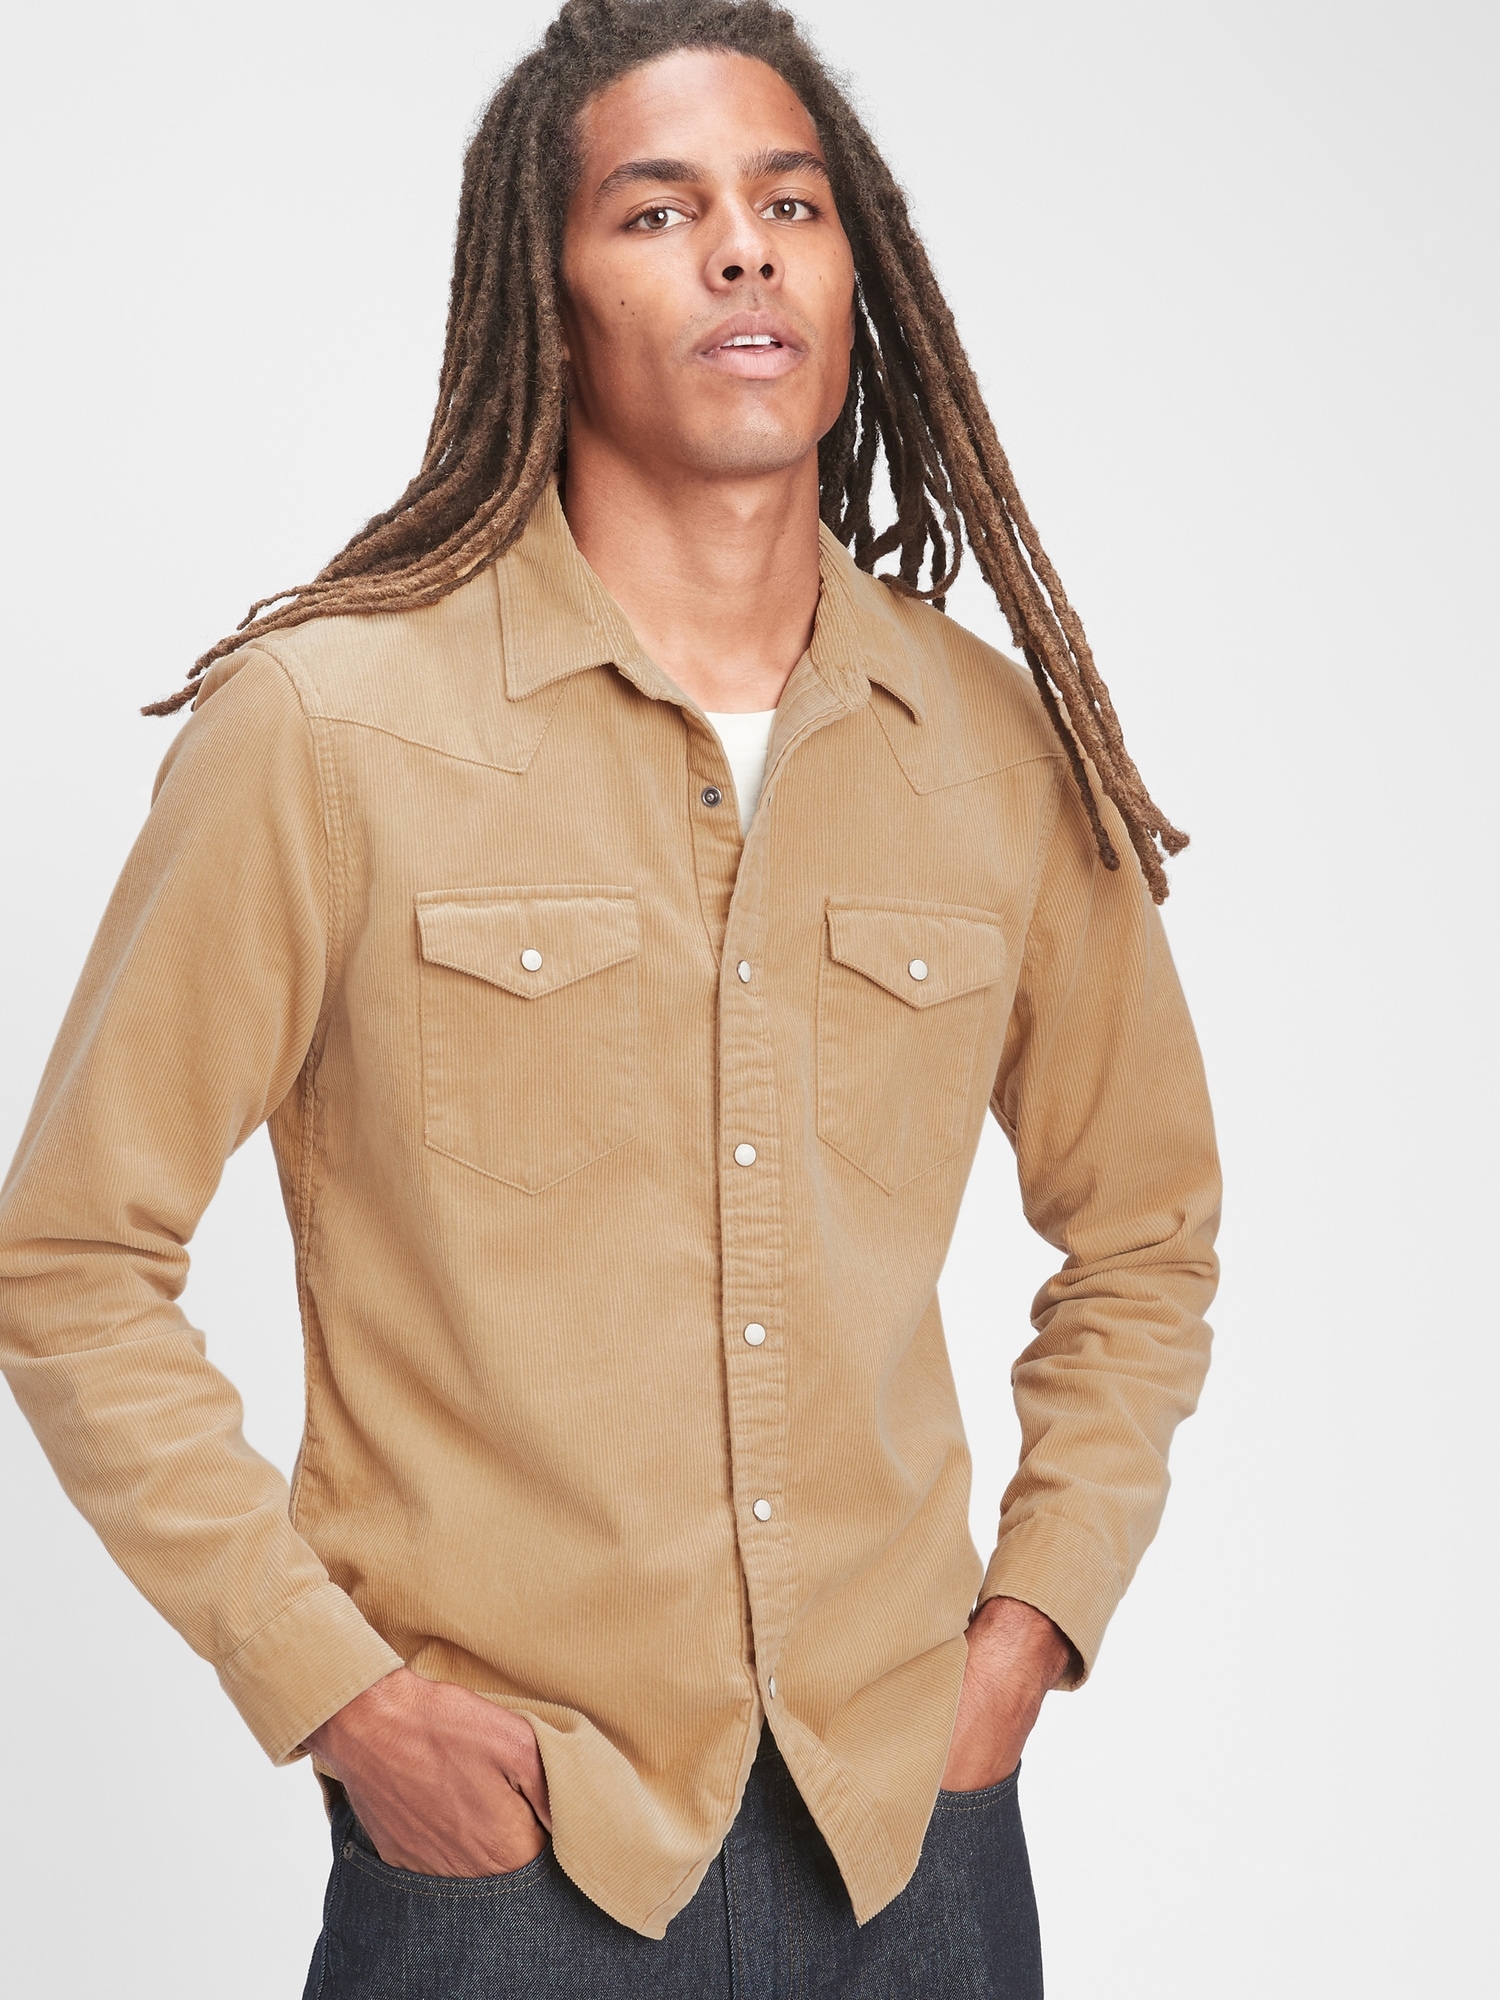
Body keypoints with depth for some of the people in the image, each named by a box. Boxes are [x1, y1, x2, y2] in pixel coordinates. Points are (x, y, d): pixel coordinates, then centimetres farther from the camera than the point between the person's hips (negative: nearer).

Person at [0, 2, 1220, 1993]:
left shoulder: (1005, 751, 2)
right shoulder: (323, 726, -8)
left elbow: (1144, 1237, 15)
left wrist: (1036, 1611, 3)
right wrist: (334, 1689, -9)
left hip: (914, 1826, 3)